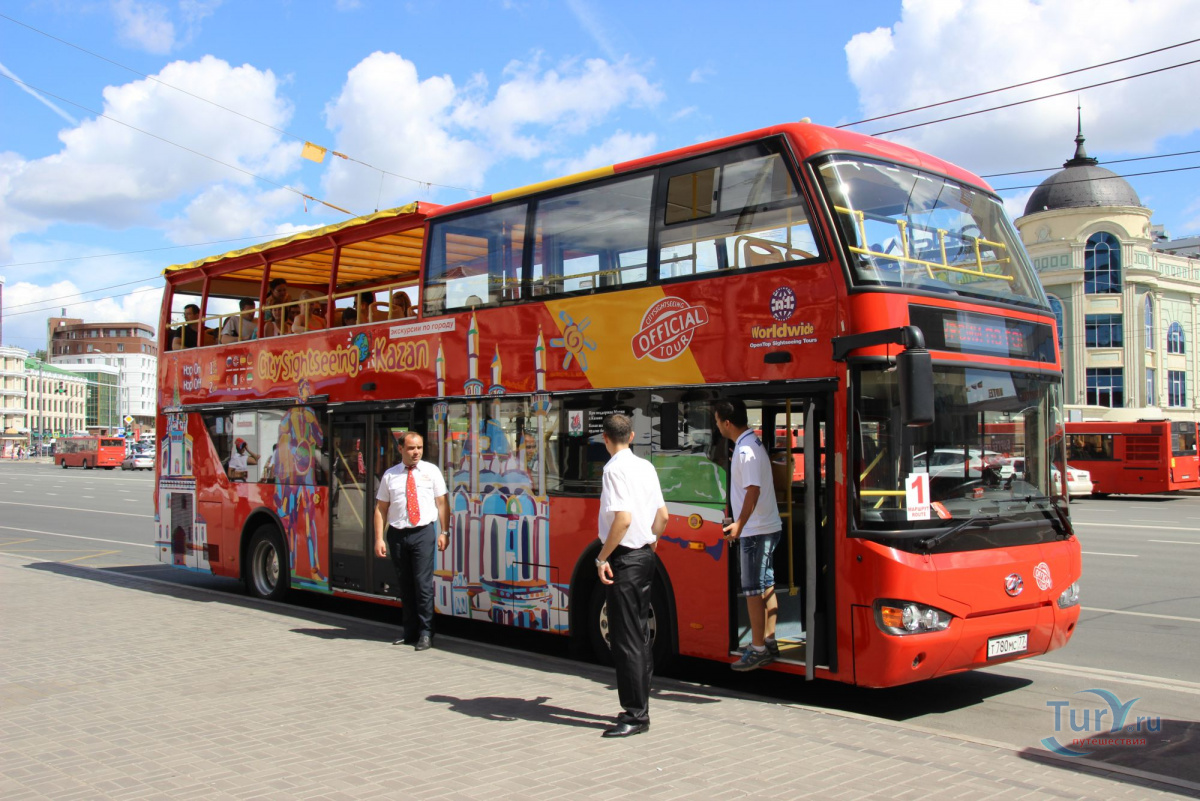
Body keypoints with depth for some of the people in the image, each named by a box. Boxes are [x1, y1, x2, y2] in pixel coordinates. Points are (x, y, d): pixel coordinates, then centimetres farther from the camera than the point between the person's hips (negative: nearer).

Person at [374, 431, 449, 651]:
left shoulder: (431, 471, 5)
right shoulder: (390, 475, 7)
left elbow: (442, 503, 4)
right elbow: (381, 508, 6)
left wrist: (444, 532, -4)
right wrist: (379, 538, -1)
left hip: (423, 532, -2)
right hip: (397, 534, 2)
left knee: (423, 584, -7)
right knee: (405, 584, 10)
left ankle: (425, 633, 0)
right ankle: (410, 631, 19)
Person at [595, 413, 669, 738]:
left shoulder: (615, 469, -15)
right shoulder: (646, 467, 10)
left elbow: (623, 519, -24)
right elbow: (662, 515, 14)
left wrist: (602, 558, -19)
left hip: (624, 559, -9)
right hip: (645, 556, 9)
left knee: (625, 638, -4)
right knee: (640, 635, 14)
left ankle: (635, 715, -1)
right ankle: (639, 707, 22)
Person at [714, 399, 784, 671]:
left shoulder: (746, 450, -19)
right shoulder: (752, 443, 12)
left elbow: (753, 489, -27)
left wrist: (740, 523, -34)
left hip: (755, 531, -10)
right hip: (768, 527, 10)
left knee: (753, 591, -4)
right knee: (766, 587, 14)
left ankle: (758, 649, 1)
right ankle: (769, 642, 21)